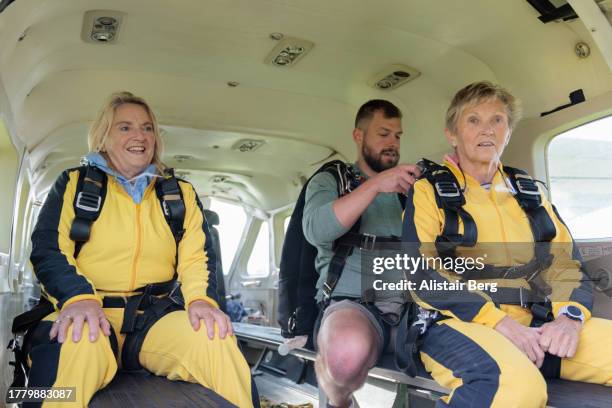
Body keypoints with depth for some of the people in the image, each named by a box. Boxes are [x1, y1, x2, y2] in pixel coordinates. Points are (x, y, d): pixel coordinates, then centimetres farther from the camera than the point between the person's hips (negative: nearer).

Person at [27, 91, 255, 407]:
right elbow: (48, 248, 2)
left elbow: (196, 257, 9)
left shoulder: (181, 193, 17)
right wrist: (79, 297, -19)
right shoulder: (75, 184, 12)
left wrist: (201, 298, -14)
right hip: (89, 314, -1)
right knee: (76, 343, -38)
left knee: (214, 338, -29)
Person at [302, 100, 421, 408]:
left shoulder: (407, 187, 22)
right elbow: (316, 230, -10)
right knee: (349, 352, -38)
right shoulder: (330, 180, 11)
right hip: (350, 302, -4)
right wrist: (375, 184, -14)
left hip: (409, 304, 4)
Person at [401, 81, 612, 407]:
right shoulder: (429, 191, 4)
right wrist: (497, 320, -17)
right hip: (460, 322, -4)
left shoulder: (527, 191, 20)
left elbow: (565, 259, 14)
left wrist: (570, 316, -8)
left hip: (534, 323, 5)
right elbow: (420, 273, -8)